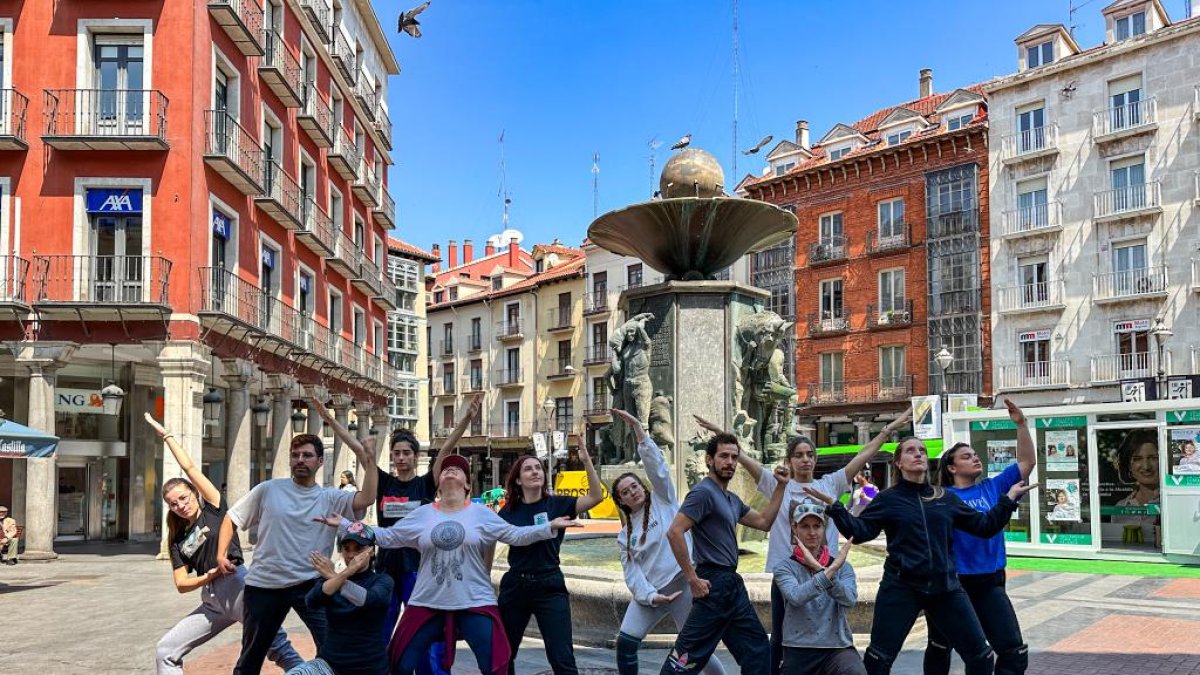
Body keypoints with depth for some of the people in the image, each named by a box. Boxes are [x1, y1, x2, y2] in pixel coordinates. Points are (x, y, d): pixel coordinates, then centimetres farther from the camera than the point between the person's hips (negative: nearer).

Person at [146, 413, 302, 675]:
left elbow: (190, 468, 2)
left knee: (279, 650, -16)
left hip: (237, 588, -6)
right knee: (165, 651, 5)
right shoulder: (178, 540, 18)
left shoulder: (214, 509, 6)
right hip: (212, 602, 6)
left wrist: (165, 434, 8)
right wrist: (209, 576, -8)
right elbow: (181, 584, 11)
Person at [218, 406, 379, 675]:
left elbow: (367, 499, -20)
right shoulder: (268, 490, -1)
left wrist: (370, 462, -28)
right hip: (264, 585, 1)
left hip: (310, 585, -1)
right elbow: (231, 518, 7)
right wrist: (221, 553, -4)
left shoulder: (331, 498, -3)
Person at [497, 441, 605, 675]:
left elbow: (596, 497, -16)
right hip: (515, 586, 3)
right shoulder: (508, 511, 2)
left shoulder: (557, 504, -3)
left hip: (550, 587, -3)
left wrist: (587, 460, -25)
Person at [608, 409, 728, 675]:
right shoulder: (625, 534, 12)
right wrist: (650, 595, -15)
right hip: (649, 592, 5)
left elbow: (655, 464, -10)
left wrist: (637, 426, -15)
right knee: (625, 642, -4)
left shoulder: (662, 500, 2)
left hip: (682, 584, -5)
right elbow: (631, 572, 2)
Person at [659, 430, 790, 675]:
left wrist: (780, 486, 16)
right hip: (714, 584, -10)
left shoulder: (732, 499, 16)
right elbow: (674, 532, -22)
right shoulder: (704, 492, -13)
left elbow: (764, 522, 22)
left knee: (758, 649, 14)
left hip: (733, 584, 10)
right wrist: (692, 578, -20)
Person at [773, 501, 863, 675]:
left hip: (838, 647, 0)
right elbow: (796, 597, -21)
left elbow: (849, 600, -14)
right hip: (798, 652, 0)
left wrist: (820, 570, -25)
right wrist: (830, 571, -29)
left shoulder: (842, 566, 5)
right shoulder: (785, 568, -1)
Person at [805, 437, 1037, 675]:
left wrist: (1009, 498, 11)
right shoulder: (889, 498, 2)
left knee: (980, 655, 6)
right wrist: (833, 504, -17)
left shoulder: (945, 498, 10)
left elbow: (984, 526, 15)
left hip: (946, 587, 3)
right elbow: (859, 531, -6)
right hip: (901, 588, -3)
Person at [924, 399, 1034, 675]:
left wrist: (1021, 424, -6)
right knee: (940, 648, 16)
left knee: (1015, 653, 2)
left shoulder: (993, 488, 5)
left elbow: (1027, 461, 5)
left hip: (990, 583, 3)